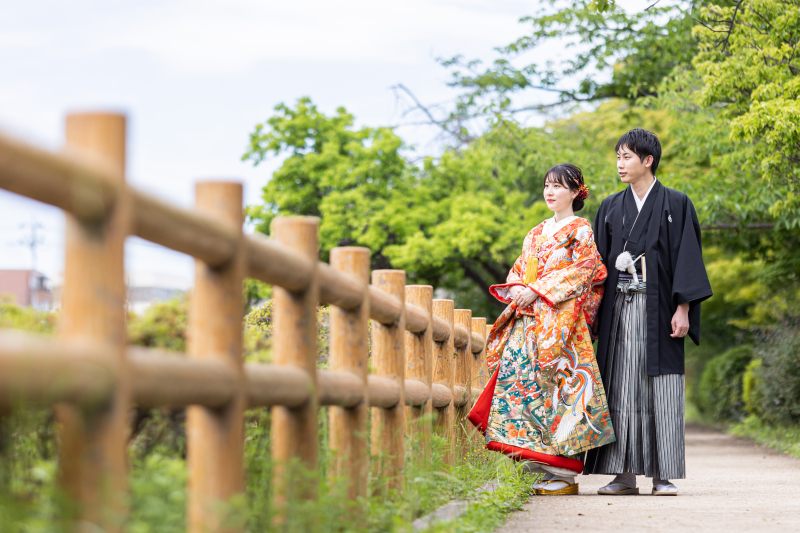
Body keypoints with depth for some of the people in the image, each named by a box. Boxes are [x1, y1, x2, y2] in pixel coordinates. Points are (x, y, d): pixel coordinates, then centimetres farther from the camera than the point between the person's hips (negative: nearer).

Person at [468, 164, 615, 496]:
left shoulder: (580, 229, 2)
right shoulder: (537, 233, 22)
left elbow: (581, 270, -9)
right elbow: (519, 269, 20)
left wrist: (538, 290, -14)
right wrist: (517, 289, -3)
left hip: (560, 316, -7)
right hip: (528, 317, 7)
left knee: (555, 383, -12)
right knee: (520, 377, -3)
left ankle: (565, 474, -9)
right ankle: (545, 468, 1)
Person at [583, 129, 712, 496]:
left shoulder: (676, 205, 3)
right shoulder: (610, 208, 14)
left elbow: (686, 256, -2)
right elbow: (600, 259, 13)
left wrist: (682, 308, -11)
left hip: (658, 308, -3)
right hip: (619, 310, 3)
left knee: (660, 389, -4)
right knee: (621, 386, -1)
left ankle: (663, 474, -1)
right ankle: (624, 475, 1)